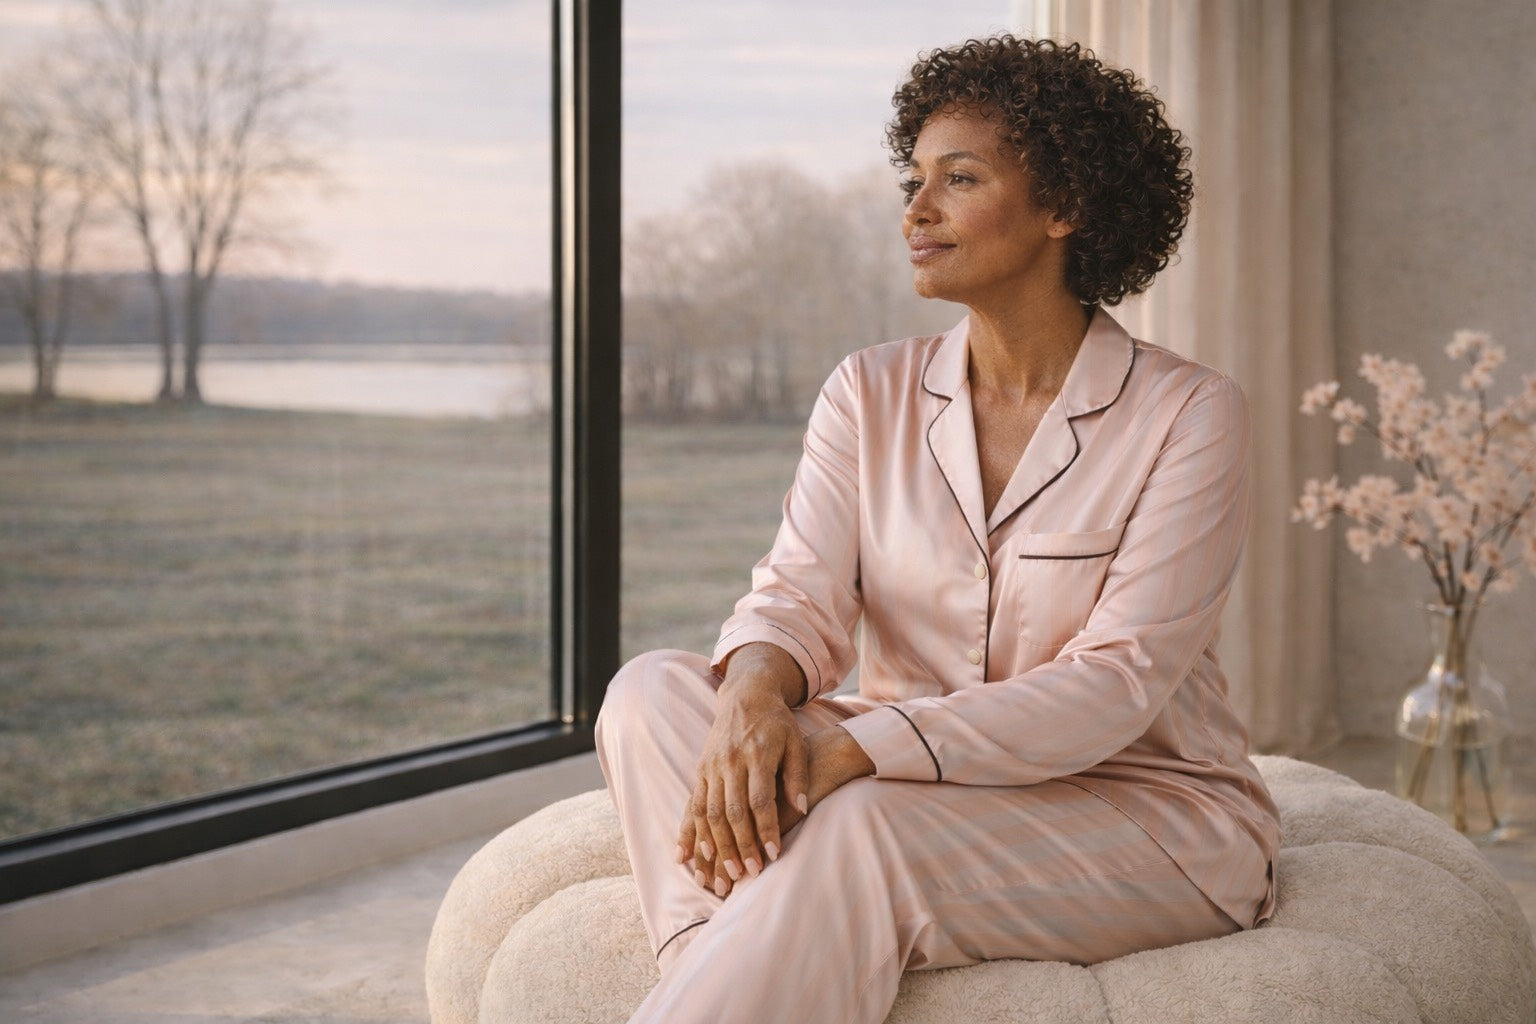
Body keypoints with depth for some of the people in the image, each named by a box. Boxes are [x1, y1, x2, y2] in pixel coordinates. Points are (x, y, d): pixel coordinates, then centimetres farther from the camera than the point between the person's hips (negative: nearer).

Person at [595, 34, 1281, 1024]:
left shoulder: (1188, 413, -9)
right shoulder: (871, 393, 7)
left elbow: (1118, 681, -18)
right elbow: (801, 595, -4)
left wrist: (863, 747, -30)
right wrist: (755, 688, -30)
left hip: (1150, 818, -4)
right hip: (920, 792, 5)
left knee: (865, 827, -35)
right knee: (654, 692, -20)